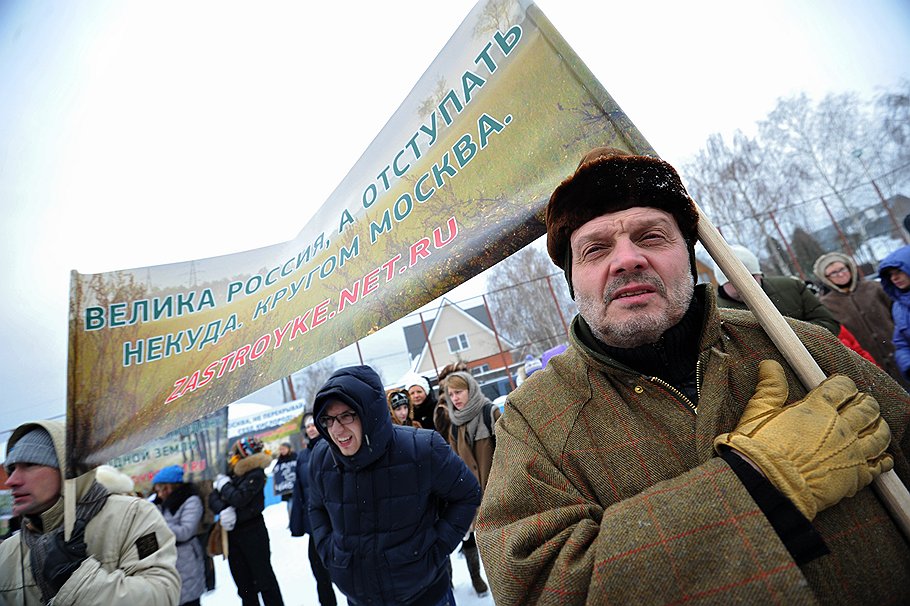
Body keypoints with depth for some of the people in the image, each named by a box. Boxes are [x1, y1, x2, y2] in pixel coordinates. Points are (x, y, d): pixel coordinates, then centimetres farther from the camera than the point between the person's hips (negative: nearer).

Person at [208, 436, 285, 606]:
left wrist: (224, 485, -8)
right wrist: (223, 509, -19)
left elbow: (239, 498, -24)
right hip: (232, 533, 6)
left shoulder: (256, 474, -15)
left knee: (263, 577, 4)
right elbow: (213, 498, 1)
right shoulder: (231, 473, 4)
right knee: (243, 582, 16)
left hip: (252, 532, -6)